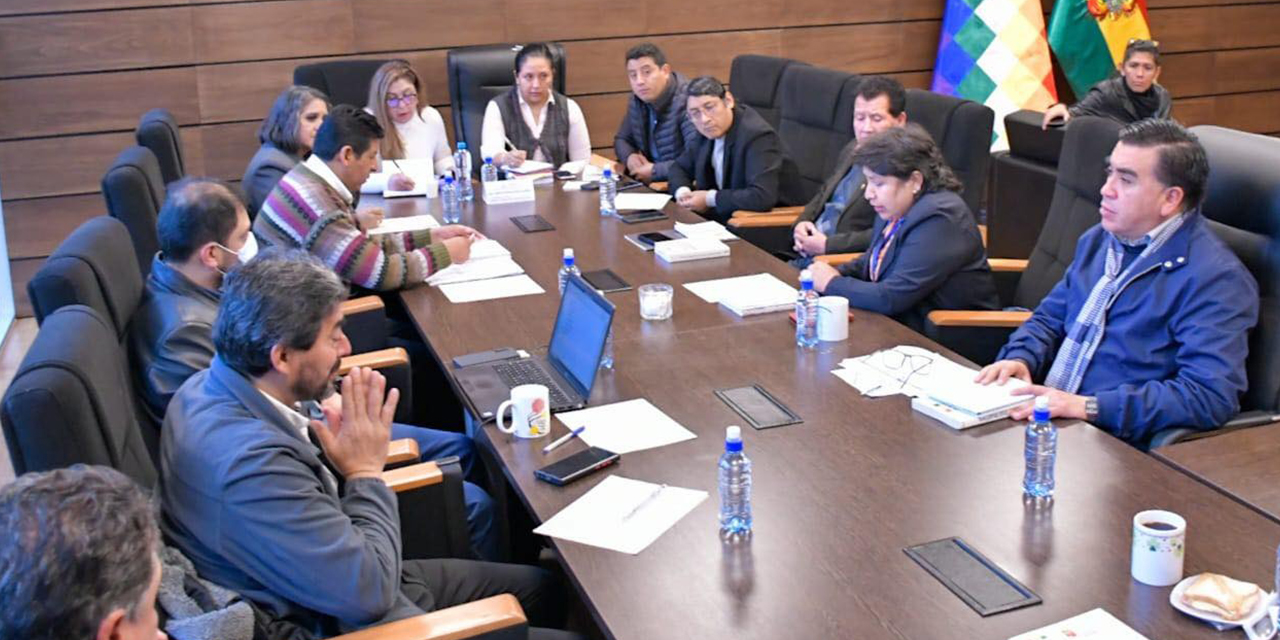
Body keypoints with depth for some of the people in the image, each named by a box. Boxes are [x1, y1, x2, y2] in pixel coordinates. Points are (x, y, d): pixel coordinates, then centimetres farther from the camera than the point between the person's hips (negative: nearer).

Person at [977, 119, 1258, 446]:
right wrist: (1020, 358, 0)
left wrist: (1090, 406, -25)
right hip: (1042, 414, 8)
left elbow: (1210, 396, -21)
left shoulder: (1215, 278, -11)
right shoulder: (1099, 240, 16)